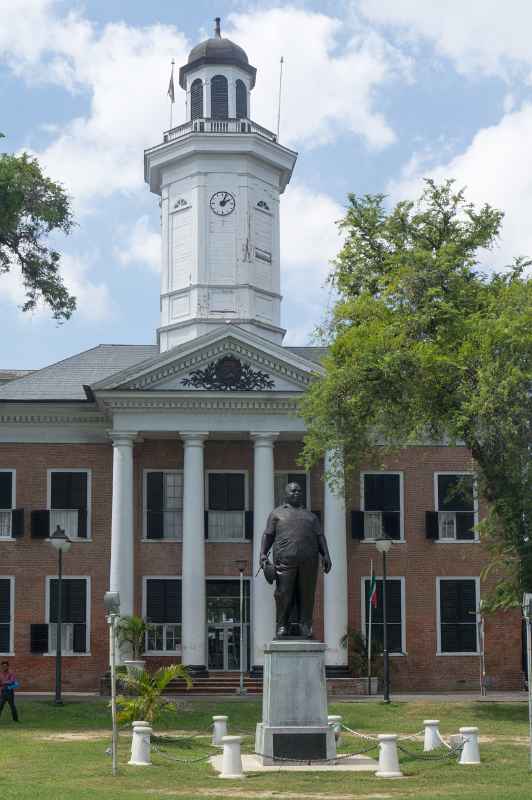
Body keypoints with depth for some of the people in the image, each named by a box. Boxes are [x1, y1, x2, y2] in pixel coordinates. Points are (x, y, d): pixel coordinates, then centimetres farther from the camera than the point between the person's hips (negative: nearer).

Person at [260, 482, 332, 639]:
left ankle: (305, 626, 0)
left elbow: (320, 537, 17)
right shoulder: (277, 513, 17)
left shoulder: (311, 516, 25)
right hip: (285, 559, -2)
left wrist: (326, 555, 2)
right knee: (284, 593, -7)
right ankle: (282, 626, -3)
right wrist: (263, 553, -4)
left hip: (308, 559, 2)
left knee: (306, 594, -2)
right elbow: (268, 535, 10)